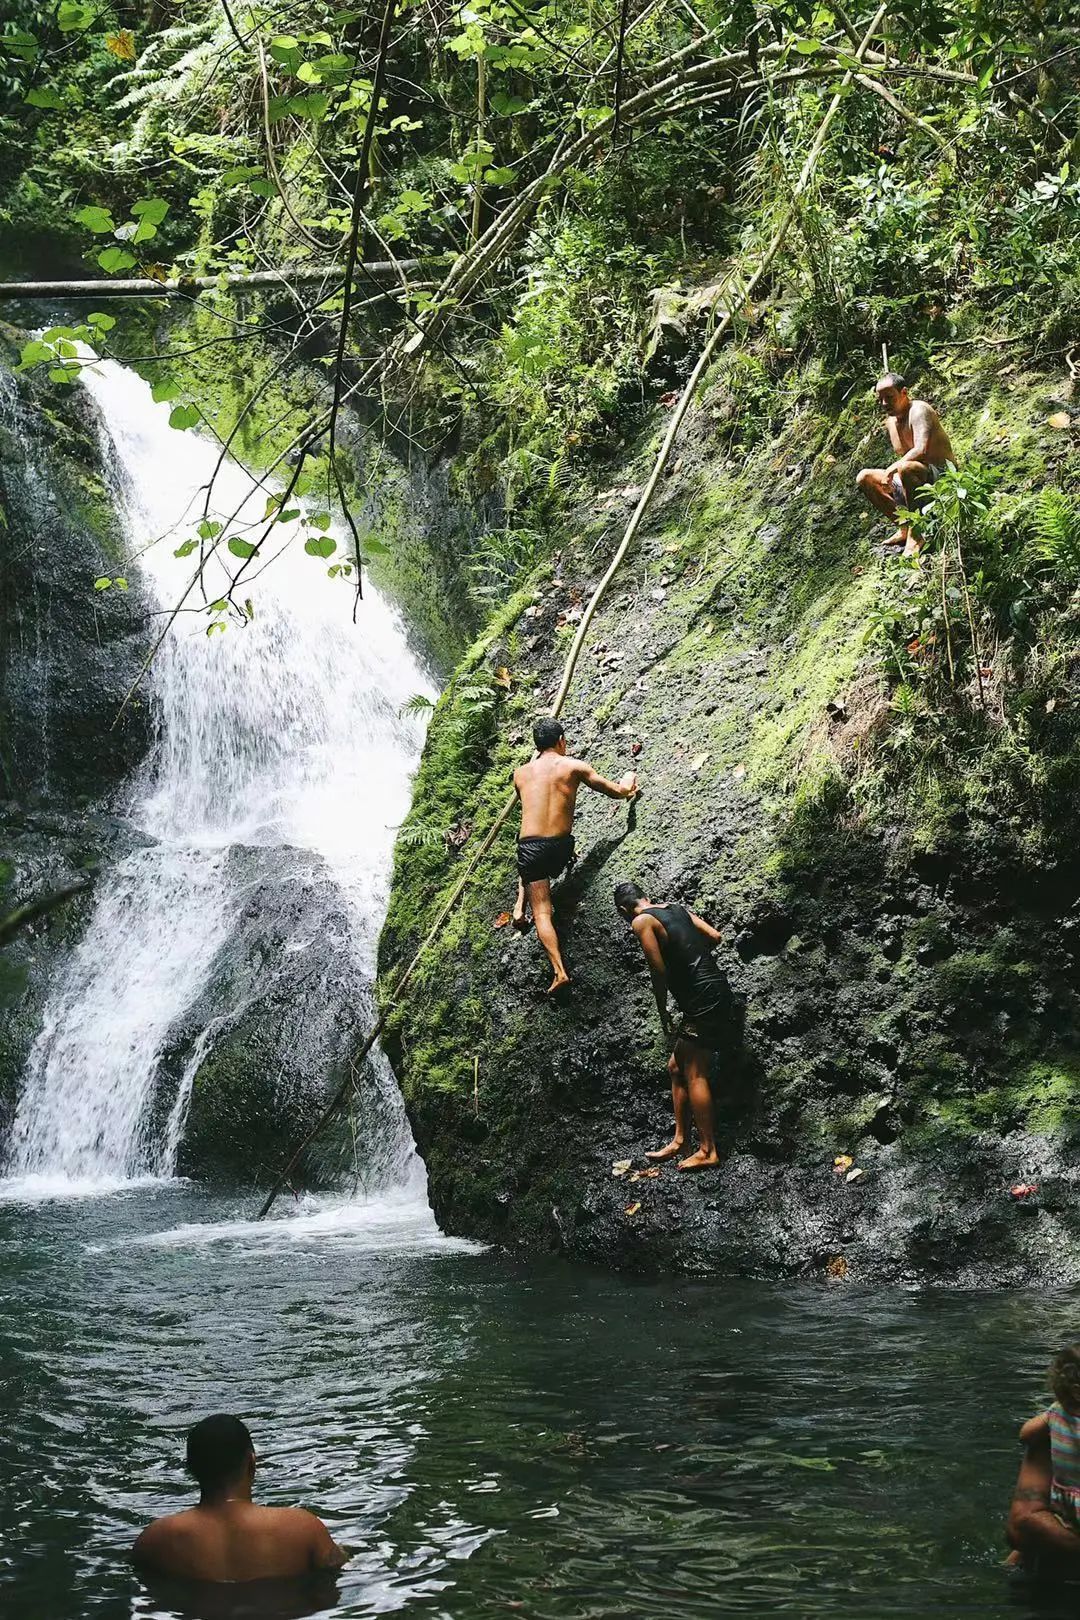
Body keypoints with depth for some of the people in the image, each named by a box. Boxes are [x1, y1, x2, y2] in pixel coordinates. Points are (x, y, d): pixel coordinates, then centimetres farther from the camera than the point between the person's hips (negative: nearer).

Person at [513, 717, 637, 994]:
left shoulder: (521, 773, 10)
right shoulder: (573, 766, 3)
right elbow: (616, 792, 9)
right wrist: (628, 785, 33)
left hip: (530, 845, -1)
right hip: (560, 846, 1)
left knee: (542, 912, 3)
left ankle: (560, 971, -8)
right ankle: (521, 905, 27)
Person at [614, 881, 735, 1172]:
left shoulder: (641, 922, -7)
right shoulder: (678, 909, 15)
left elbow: (659, 971, -11)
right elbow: (715, 937, 13)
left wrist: (663, 1012, 0)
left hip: (703, 1000, -9)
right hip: (717, 992, 9)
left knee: (694, 1074, -6)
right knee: (676, 1067, 14)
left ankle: (708, 1151, -6)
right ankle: (680, 1140, 17)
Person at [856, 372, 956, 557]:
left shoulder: (918, 410, -16)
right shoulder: (891, 420, 12)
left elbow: (921, 450, -30)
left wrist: (893, 468, -25)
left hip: (943, 476, -10)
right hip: (918, 479, 10)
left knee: (906, 469, -40)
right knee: (864, 478, 4)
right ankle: (904, 528, 0)